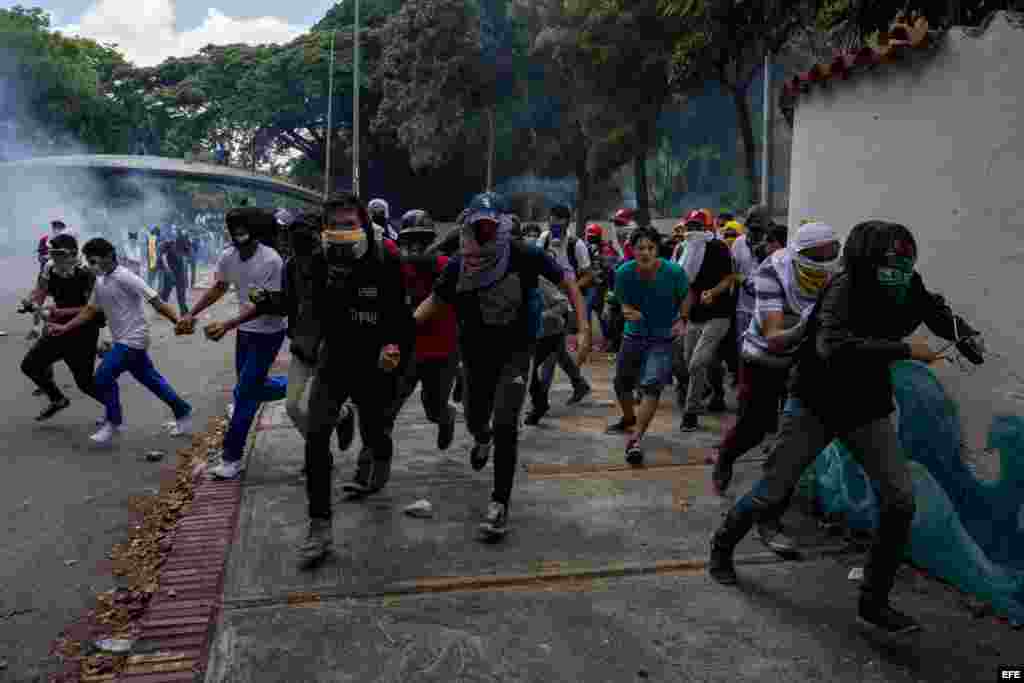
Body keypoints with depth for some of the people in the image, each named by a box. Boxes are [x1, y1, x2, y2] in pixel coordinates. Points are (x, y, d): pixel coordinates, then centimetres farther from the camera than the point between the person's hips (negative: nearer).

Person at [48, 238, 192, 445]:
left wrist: (177, 322, -26)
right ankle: (182, 412, 25)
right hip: (124, 340, 9)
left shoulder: (125, 277, -17)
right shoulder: (100, 283, 10)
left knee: (104, 375, -10)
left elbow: (155, 301, -21)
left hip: (133, 339, -9)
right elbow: (90, 311, 17)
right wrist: (64, 328, 10)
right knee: (150, 379, 14)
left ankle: (113, 423, 6)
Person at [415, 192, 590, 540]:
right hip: (475, 352, 3)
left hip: (514, 353, -3)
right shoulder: (460, 264, -10)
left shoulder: (525, 256, -17)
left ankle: (500, 503, 0)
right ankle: (483, 439, 58)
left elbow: (568, 283, -7)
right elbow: (433, 302, 1)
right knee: (475, 420, 18)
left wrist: (584, 328, -14)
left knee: (505, 426, -13)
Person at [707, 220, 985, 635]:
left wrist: (967, 337, -7)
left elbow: (940, 314, 14)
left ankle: (873, 602, 11)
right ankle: (722, 546, 30)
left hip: (867, 410, 5)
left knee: (900, 500, -5)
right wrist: (904, 349, -37)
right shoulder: (847, 286, -24)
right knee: (773, 492, 2)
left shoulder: (909, 291, -6)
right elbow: (833, 346, -39)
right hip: (815, 403, -5)